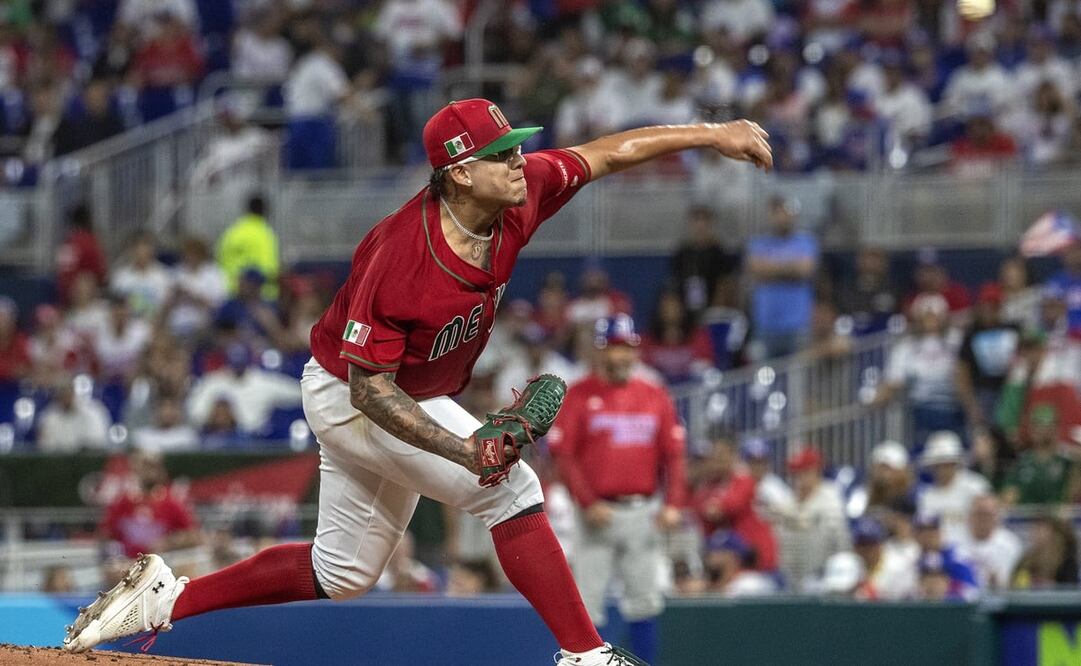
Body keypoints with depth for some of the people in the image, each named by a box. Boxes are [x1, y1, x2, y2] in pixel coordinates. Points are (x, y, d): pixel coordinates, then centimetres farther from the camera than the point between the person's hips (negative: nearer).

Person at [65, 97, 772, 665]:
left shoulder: (521, 195, -16)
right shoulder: (400, 258, -35)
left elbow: (610, 153, -2)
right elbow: (369, 388, -30)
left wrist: (710, 134, -7)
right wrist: (464, 451, -39)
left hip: (400, 397, 9)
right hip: (348, 395, -9)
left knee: (342, 574, 17)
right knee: (513, 488, -19)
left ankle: (170, 597, 23)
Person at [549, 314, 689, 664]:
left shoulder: (655, 396, 11)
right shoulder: (578, 396, -1)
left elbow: (674, 453, 9)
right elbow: (563, 455, -6)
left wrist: (673, 504, -3)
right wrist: (587, 503, -15)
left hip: (644, 513, 3)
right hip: (600, 513, -3)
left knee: (645, 600, 6)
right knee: (587, 601, -5)